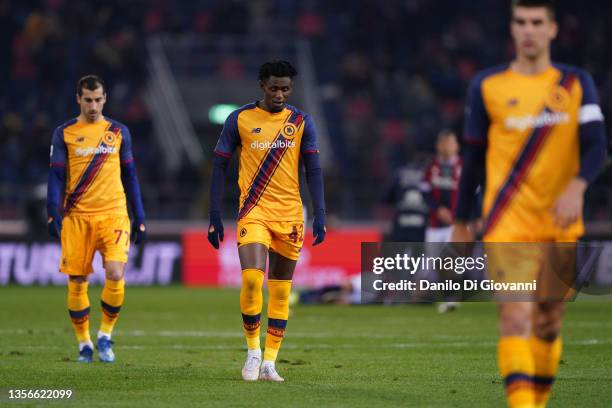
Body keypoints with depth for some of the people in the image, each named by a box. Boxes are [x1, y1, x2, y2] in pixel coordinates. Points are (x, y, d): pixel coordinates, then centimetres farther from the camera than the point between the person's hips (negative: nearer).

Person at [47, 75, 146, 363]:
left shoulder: (119, 132, 10)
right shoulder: (64, 133, 5)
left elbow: (130, 176, 15)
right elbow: (56, 176, 3)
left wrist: (139, 218, 11)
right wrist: (53, 213, -10)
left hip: (113, 214, 0)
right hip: (76, 217, 0)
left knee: (115, 274, -17)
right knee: (76, 282, 0)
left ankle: (105, 334, 3)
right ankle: (84, 344, 15)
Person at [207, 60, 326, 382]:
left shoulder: (302, 122, 5)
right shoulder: (239, 119, 1)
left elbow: (313, 171, 4)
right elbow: (219, 166, 4)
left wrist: (319, 216, -6)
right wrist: (214, 216, -2)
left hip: (289, 216, 2)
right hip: (253, 211, -2)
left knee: (281, 291, 3)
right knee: (252, 279, -19)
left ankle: (269, 362, 10)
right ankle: (253, 350, 0)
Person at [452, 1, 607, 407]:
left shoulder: (577, 83, 6)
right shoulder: (487, 86, 4)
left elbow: (596, 145, -6)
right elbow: (474, 157, 11)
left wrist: (577, 187, -26)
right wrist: (461, 221, 14)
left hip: (560, 224, 2)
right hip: (508, 223, -2)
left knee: (548, 324, 12)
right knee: (516, 316, -19)